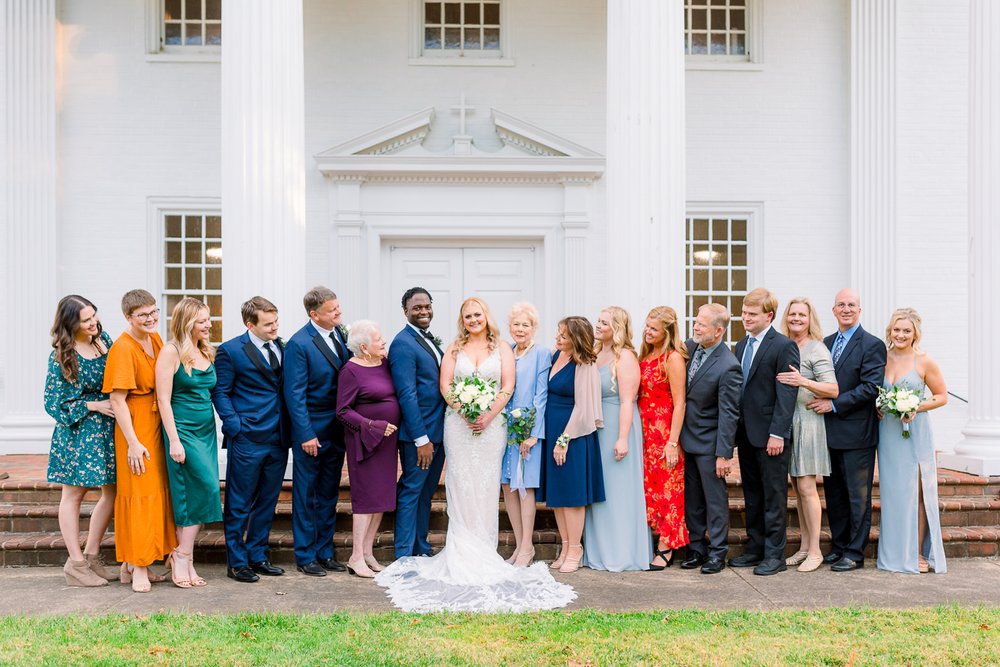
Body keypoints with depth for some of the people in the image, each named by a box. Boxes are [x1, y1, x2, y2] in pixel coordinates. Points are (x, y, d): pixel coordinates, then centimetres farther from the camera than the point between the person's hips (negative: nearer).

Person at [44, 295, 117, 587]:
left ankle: (91, 555, 23)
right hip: (79, 431, -6)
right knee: (74, 494, 6)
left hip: (108, 429, 6)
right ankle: (76, 564, 14)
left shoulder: (104, 339, 2)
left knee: (113, 492, 9)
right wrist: (93, 405, -14)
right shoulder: (61, 357, -12)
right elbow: (54, 404, -9)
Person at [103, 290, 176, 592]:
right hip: (135, 430, -8)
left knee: (155, 493, 11)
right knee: (140, 495, -4)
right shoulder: (122, 348, -15)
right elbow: (117, 399, -17)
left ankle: (130, 565, 21)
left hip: (156, 427, 8)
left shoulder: (156, 339, 8)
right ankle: (138, 569, 4)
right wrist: (133, 442, -19)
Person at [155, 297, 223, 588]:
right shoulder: (171, 352, -9)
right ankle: (182, 556, 1)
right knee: (207, 487, -13)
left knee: (193, 497, 7)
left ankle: (185, 562, 15)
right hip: (183, 430, -7)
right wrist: (174, 441, -15)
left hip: (207, 430, 7)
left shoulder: (207, 352, 12)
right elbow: (163, 399, -12)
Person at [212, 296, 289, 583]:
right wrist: (236, 428, -13)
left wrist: (288, 428, 7)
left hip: (278, 440, 6)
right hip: (247, 441, -6)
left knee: (267, 502, 14)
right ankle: (236, 562, 16)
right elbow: (220, 392, -5)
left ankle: (257, 556, 27)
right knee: (239, 505, 4)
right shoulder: (230, 351, -7)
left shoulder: (280, 346, 9)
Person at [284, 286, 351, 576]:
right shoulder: (299, 344, -15)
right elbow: (294, 394, -16)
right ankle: (305, 556, 17)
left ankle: (325, 552, 26)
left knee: (329, 495, 15)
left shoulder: (340, 335, 5)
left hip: (337, 430, 7)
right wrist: (306, 434, -17)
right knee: (306, 497, 6)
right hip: (311, 431, -6)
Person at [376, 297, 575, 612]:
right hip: (458, 422, 1)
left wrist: (488, 415, -14)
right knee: (461, 485, -1)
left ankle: (484, 549, 8)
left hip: (491, 423, -1)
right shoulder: (454, 349, 11)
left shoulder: (502, 348, 8)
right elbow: (445, 385, 3)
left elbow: (507, 387, 0)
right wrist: (464, 411, -12)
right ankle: (462, 551, 5)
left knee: (487, 484, 0)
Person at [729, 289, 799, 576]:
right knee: (752, 496, 15)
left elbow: (787, 393, -15)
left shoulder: (784, 346, -10)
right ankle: (755, 549, 25)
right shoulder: (741, 345, 13)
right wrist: (737, 429, 11)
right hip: (746, 433, 8)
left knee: (774, 497, 2)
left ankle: (775, 555, 10)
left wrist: (777, 433, -19)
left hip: (770, 435, -7)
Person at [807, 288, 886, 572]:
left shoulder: (872, 345, -7)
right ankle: (838, 546, 25)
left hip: (856, 433, -6)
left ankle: (855, 553, 11)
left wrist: (834, 404, -18)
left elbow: (871, 387, -16)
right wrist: (819, 401, -1)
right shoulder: (826, 343, 14)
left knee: (858, 496, 3)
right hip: (830, 432, 7)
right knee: (834, 494, 14)